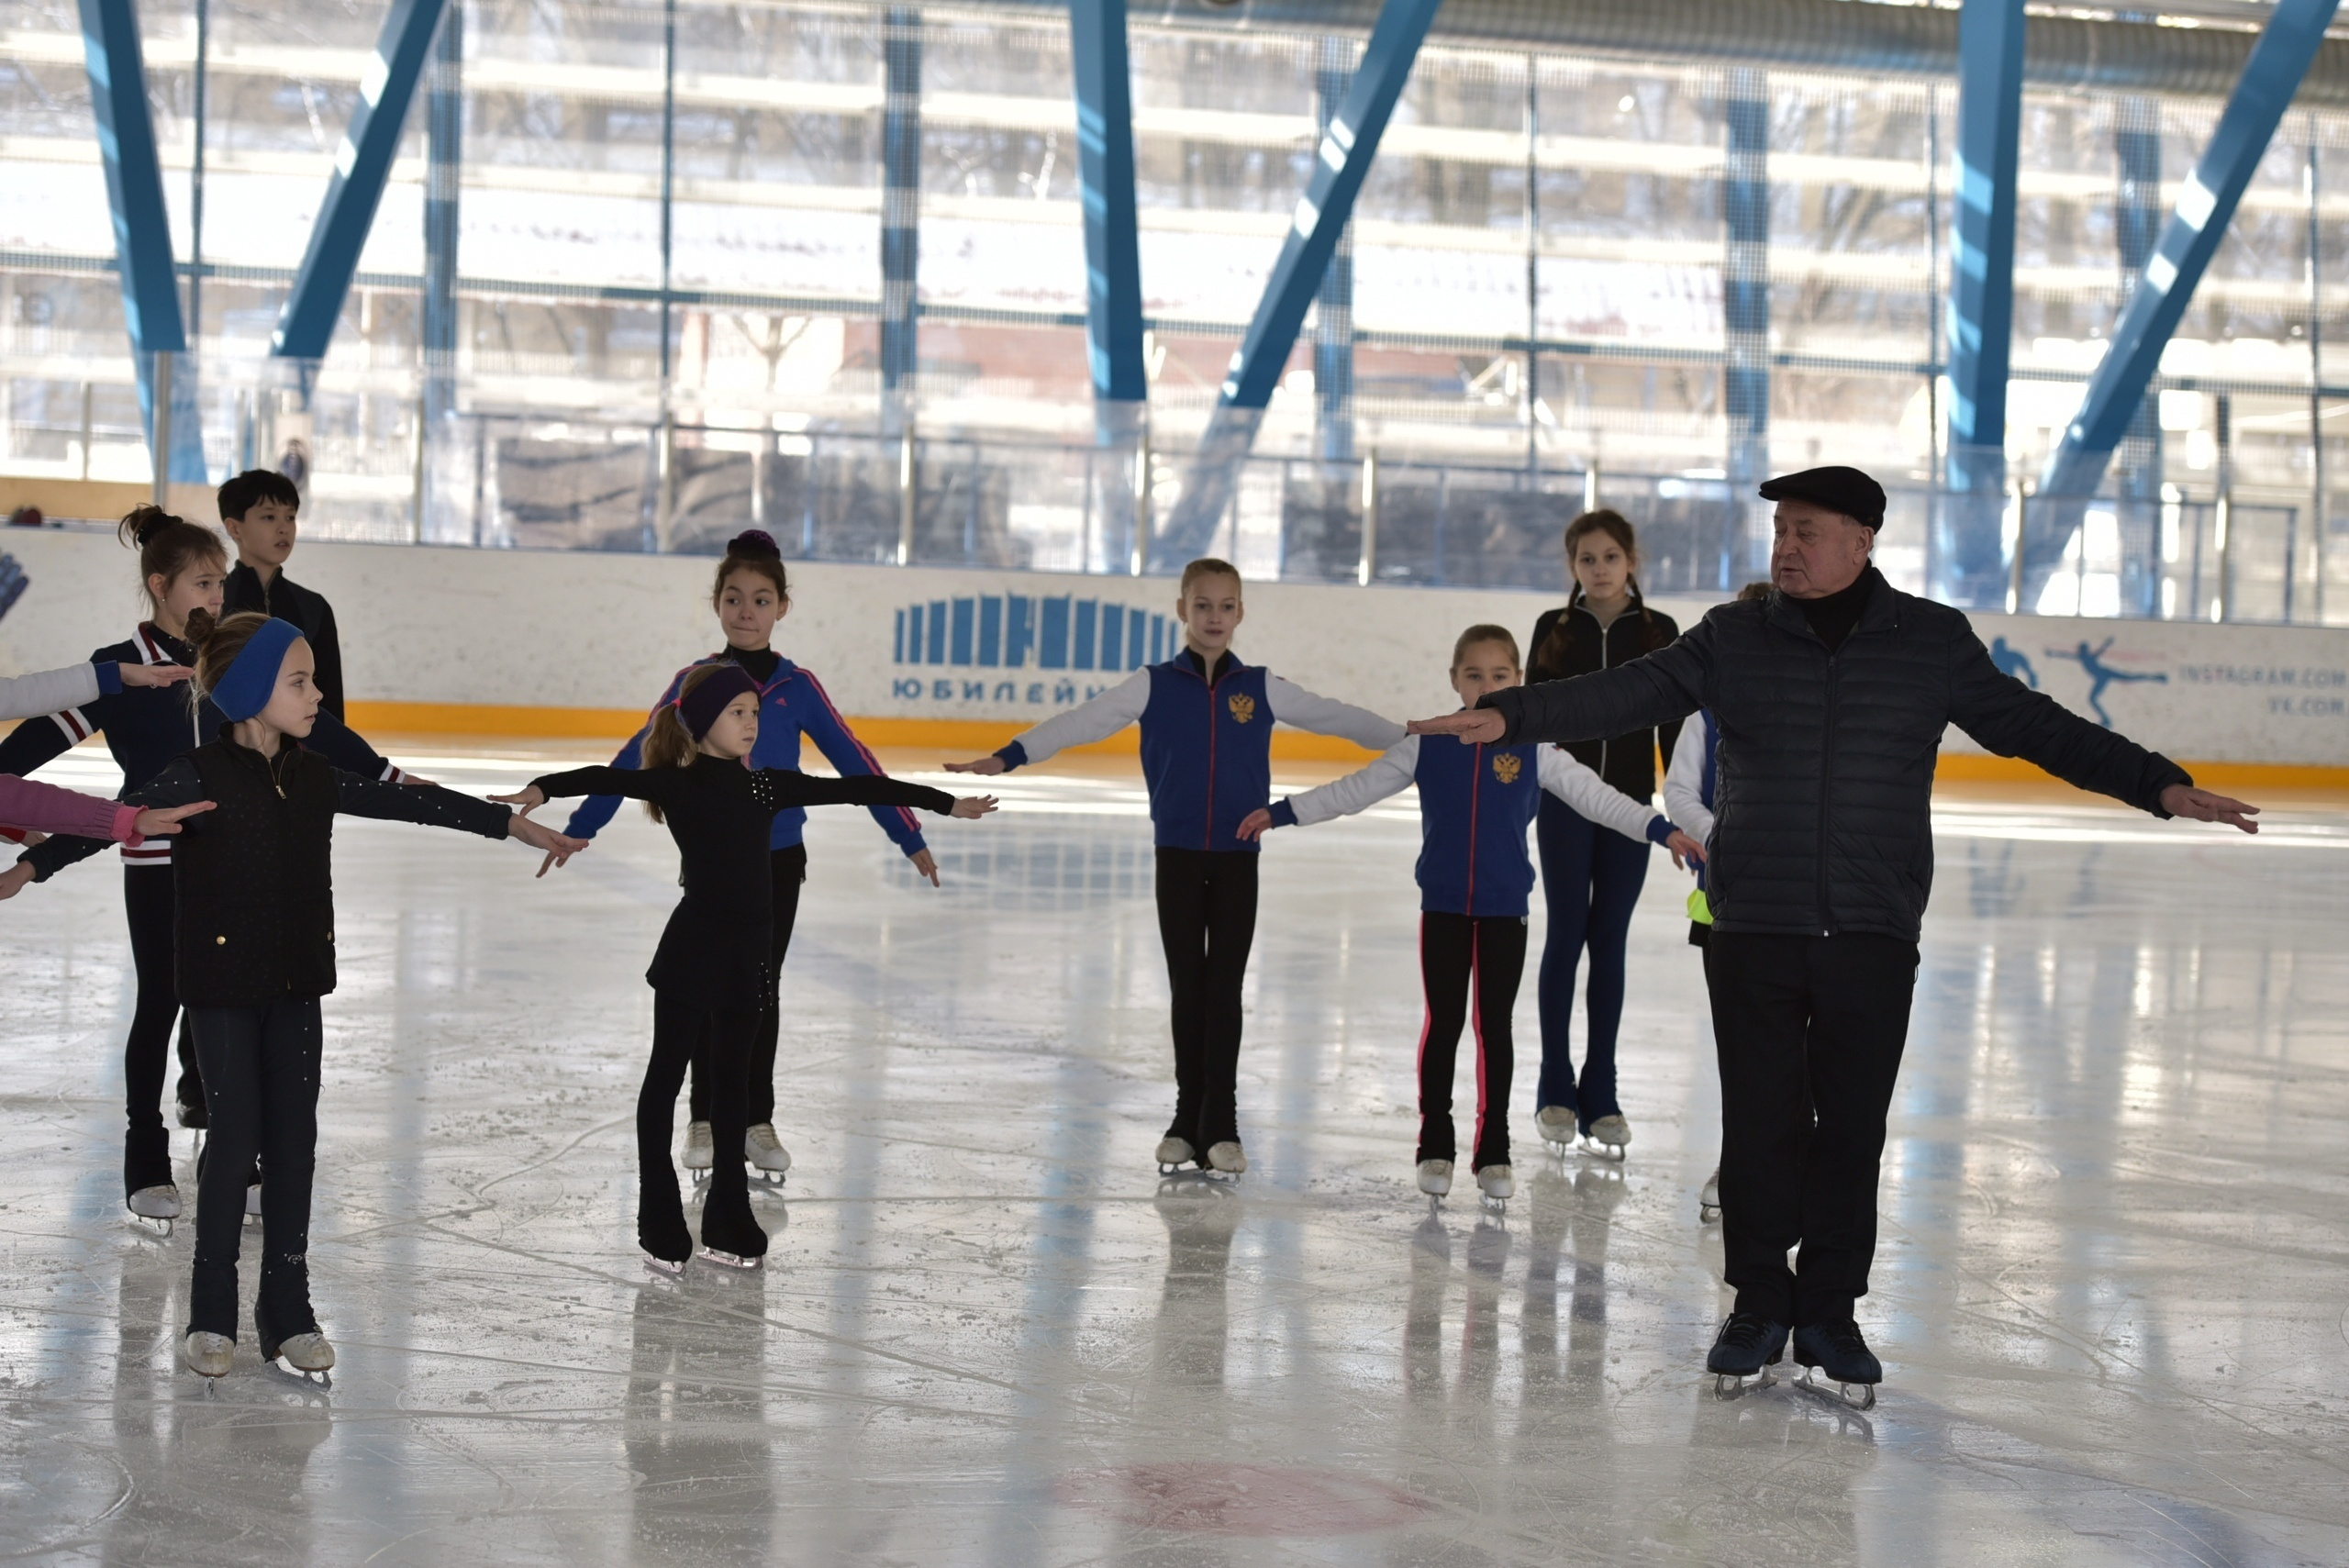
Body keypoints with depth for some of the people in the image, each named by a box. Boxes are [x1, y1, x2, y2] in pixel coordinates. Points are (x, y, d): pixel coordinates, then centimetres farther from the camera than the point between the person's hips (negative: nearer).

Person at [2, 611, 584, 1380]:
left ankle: (288, 1313, 16)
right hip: (222, 984, -5)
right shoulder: (200, 776, -12)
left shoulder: (315, 777, 4)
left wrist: (513, 823, 19)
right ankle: (211, 1315, 12)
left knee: (294, 1142, 7)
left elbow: (409, 801, 13)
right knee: (235, 1138, -2)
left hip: (296, 985, 5)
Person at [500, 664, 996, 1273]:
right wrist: (542, 789, -39)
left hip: (747, 952, 6)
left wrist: (946, 803, 16)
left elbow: (854, 788, 12)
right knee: (666, 1078, 3)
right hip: (693, 949, -6)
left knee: (729, 1085, 12)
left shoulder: (768, 786, 9)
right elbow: (610, 779, -20)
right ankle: (660, 1227, 10)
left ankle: (728, 1224, 19)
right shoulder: (679, 785, -6)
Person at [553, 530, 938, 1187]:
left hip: (777, 861, 0)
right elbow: (638, 758, -1)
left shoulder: (796, 686, -3)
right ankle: (705, 1120, 17)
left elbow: (853, 760, 0)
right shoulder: (693, 683, -4)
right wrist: (577, 829, -4)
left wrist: (910, 837, -1)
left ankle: (757, 1121, 18)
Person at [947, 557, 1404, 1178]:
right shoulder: (1154, 686, 0)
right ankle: (1188, 1119, 15)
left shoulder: (1262, 689, 3)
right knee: (1187, 988, 6)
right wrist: (1008, 757, -16)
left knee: (1225, 990, 2)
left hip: (1238, 858, 0)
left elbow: (1339, 719, 5)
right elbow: (1081, 722, -7)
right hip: (1177, 855, 0)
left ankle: (1221, 1125, 7)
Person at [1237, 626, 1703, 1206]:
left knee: (1495, 1026, 5)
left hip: (1505, 908, 0)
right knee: (1443, 1023, 6)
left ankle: (1494, 1152, 14)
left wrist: (1659, 829, -11)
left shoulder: (1533, 749, -1)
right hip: (1443, 906, 0)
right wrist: (1282, 812, 0)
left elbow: (1594, 796, -2)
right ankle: (1435, 1147, 16)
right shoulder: (1428, 744, 0)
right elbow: (1358, 788, 3)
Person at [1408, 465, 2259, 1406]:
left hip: (1874, 937, 0)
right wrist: (1510, 716, -13)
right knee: (1759, 1123, 3)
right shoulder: (1733, 639, 5)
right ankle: (1758, 1304, 17)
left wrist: (2159, 784, 3)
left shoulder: (1934, 642, 5)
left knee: (1851, 1128, 4)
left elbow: (2033, 727, 9)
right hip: (1753, 931, 0)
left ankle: (1829, 1311, 18)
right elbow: (1626, 695, 0)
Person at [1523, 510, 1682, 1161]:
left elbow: (1673, 725, 3)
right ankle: (1555, 1088, 9)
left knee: (1610, 943, 4)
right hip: (1563, 800, 0)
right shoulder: (1554, 629, 2)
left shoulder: (1658, 632, 2)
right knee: (1567, 937, 2)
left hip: (1629, 804, 0)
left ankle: (1600, 1094, 9)